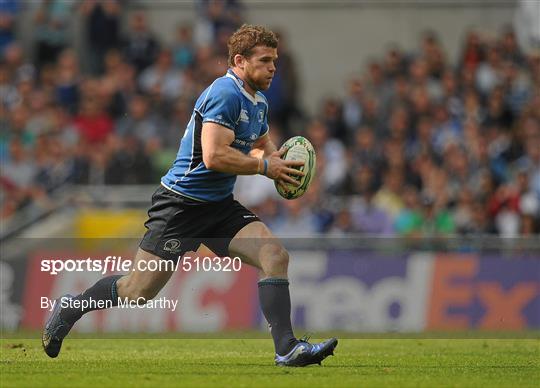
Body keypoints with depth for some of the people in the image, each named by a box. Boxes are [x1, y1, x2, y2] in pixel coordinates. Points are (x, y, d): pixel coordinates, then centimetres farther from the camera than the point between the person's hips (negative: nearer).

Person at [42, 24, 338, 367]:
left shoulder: (258, 103, 11)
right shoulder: (225, 93, -19)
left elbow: (262, 146, 30)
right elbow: (214, 156, -28)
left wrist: (280, 161, 6)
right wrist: (264, 166, -19)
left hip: (220, 206, 8)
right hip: (181, 205, -8)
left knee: (276, 256, -12)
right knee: (138, 292, -2)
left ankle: (287, 348, -13)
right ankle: (72, 307, 23)